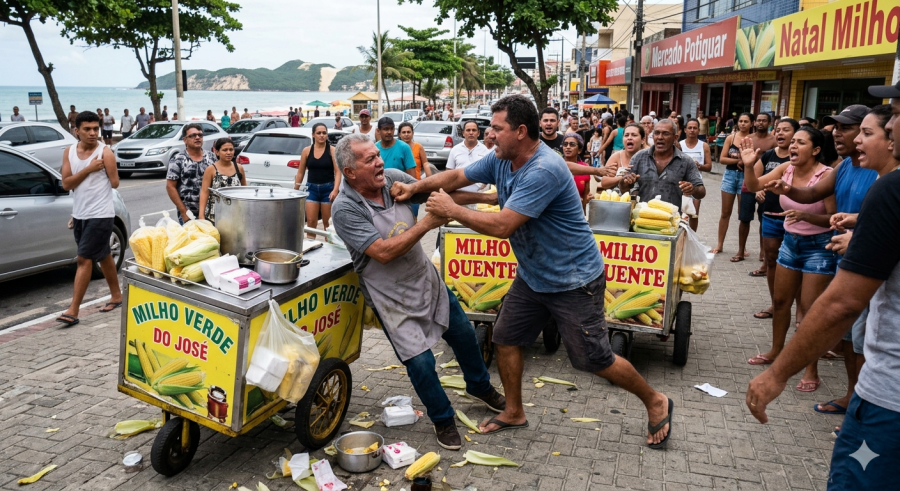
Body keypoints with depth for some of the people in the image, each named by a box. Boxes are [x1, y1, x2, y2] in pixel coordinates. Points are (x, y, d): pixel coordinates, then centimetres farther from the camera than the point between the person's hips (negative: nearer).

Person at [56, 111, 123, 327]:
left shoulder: (105, 152, -11)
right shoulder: (69, 152, 5)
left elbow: (114, 183, -11)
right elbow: (66, 184, -3)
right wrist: (88, 169, -13)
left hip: (101, 215, -6)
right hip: (79, 214, 6)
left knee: (84, 259, -8)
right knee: (103, 256, 18)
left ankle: (73, 310, -5)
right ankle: (116, 295, 33)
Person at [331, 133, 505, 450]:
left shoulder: (393, 177, -7)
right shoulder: (345, 209, -23)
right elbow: (383, 252, -31)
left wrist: (486, 197, 3)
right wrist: (427, 223, -32)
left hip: (427, 278, 6)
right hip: (392, 297, -6)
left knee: (464, 334, 17)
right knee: (421, 361, -7)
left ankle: (479, 388, 45)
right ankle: (443, 420, 21)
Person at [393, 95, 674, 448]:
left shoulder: (544, 170, -30)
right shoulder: (501, 159, -2)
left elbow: (502, 226, -33)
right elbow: (458, 176, 8)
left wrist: (451, 210, -23)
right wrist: (416, 187, -7)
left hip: (572, 281, -8)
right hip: (531, 276, 9)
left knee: (595, 360, 1)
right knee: (505, 339, 11)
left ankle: (655, 402, 25)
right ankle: (514, 413, 31)